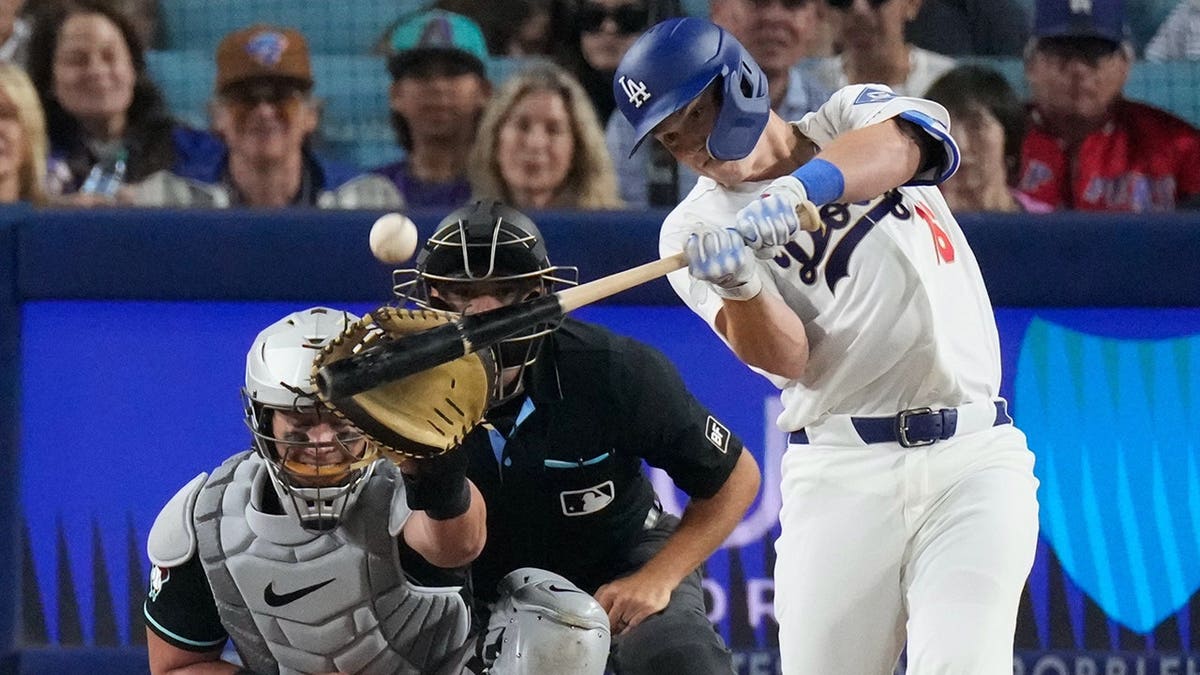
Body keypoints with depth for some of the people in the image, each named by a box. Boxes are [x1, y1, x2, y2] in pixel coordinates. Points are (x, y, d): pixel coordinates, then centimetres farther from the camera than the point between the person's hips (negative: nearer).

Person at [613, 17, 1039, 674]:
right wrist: (738, 283, -29)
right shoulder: (697, 229, 6)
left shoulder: (849, 117, 9)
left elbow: (900, 141, -17)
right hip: (840, 470, 1)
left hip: (973, 456, 0)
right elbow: (784, 358, -8)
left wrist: (799, 188, -35)